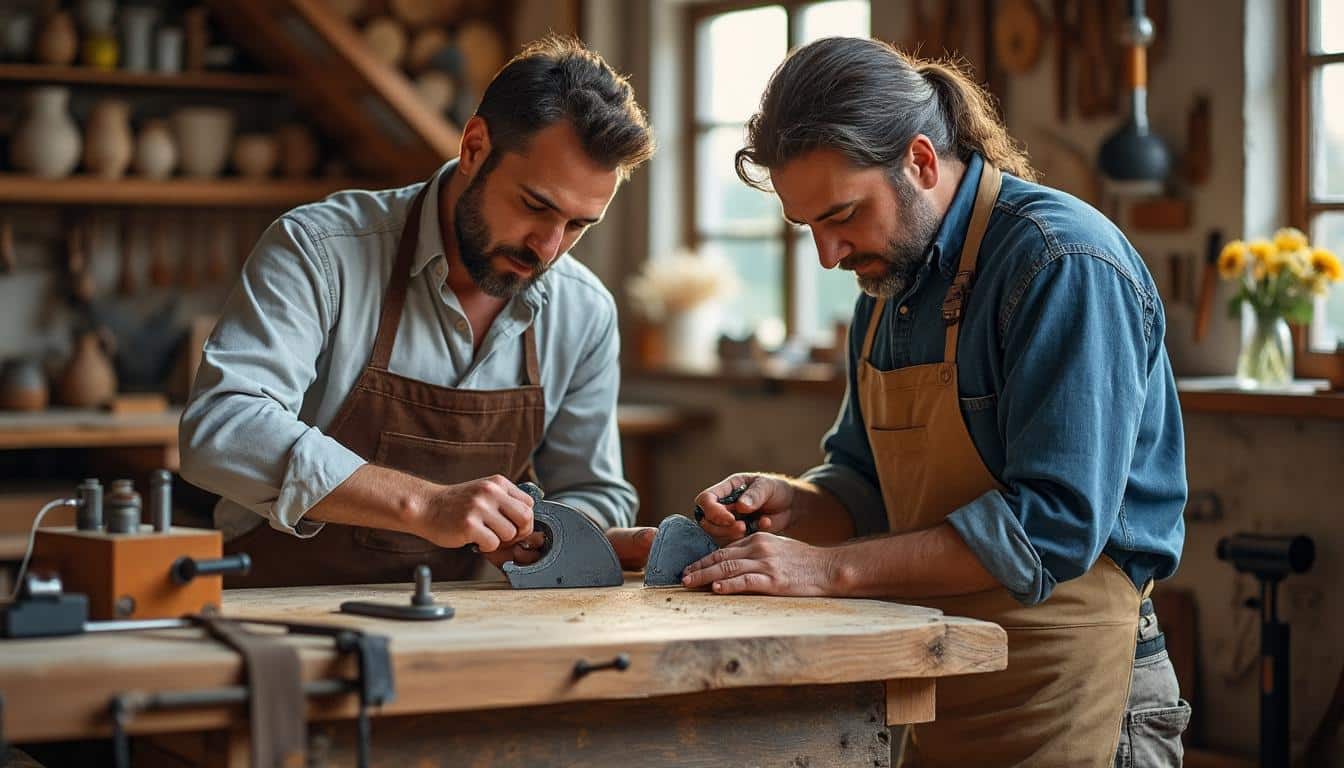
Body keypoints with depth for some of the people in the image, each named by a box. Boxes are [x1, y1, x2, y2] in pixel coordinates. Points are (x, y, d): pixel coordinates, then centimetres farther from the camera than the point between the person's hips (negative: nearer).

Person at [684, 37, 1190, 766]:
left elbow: (1054, 522, -26)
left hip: (1059, 706, -8)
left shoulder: (1064, 265, -19)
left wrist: (832, 567, -26)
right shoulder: (887, 278, 8)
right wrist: (794, 507, -6)